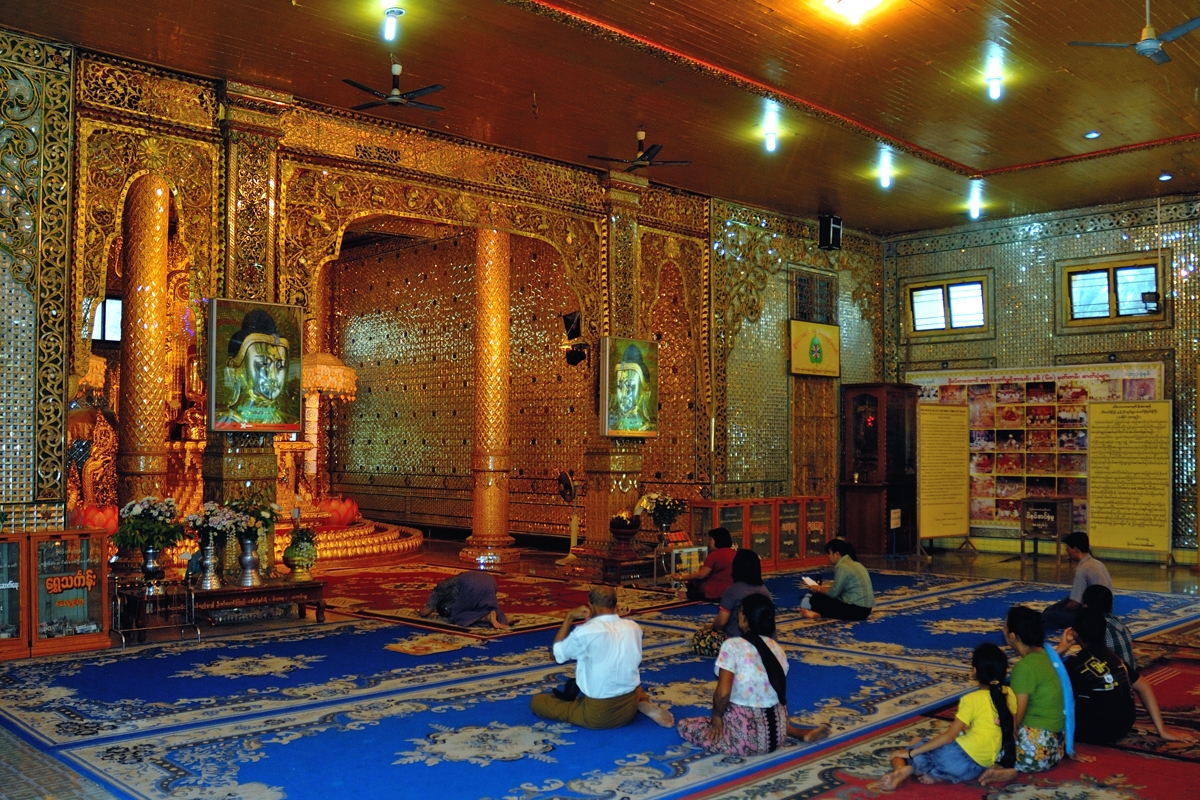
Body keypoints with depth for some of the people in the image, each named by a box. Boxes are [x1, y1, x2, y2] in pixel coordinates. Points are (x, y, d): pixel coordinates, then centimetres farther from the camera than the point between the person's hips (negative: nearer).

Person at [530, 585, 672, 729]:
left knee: (536, 701, 12)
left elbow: (557, 653, 0)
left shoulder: (585, 632, -17)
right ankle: (644, 705, 9)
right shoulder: (633, 627, -3)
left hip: (598, 715, -4)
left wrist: (569, 617, 6)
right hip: (630, 710, 4)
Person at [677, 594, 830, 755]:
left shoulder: (732, 646, -16)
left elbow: (723, 693, -20)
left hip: (746, 735, -7)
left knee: (684, 726, 10)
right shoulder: (777, 648, 3)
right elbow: (780, 692, 12)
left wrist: (716, 717, -2)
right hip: (777, 731, 7)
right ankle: (802, 733, 20)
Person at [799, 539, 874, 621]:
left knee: (816, 600, -6)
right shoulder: (853, 563, 14)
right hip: (864, 608, 10)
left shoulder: (842, 567, -15)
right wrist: (822, 588, 15)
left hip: (856, 610, -10)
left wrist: (819, 589, 4)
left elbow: (834, 593, -12)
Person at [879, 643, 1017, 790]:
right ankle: (935, 775, -8)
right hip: (977, 768, 7)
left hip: (960, 756, -7)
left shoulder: (972, 700, -11)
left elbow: (949, 736, -12)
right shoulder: (1009, 694, 6)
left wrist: (911, 753, -7)